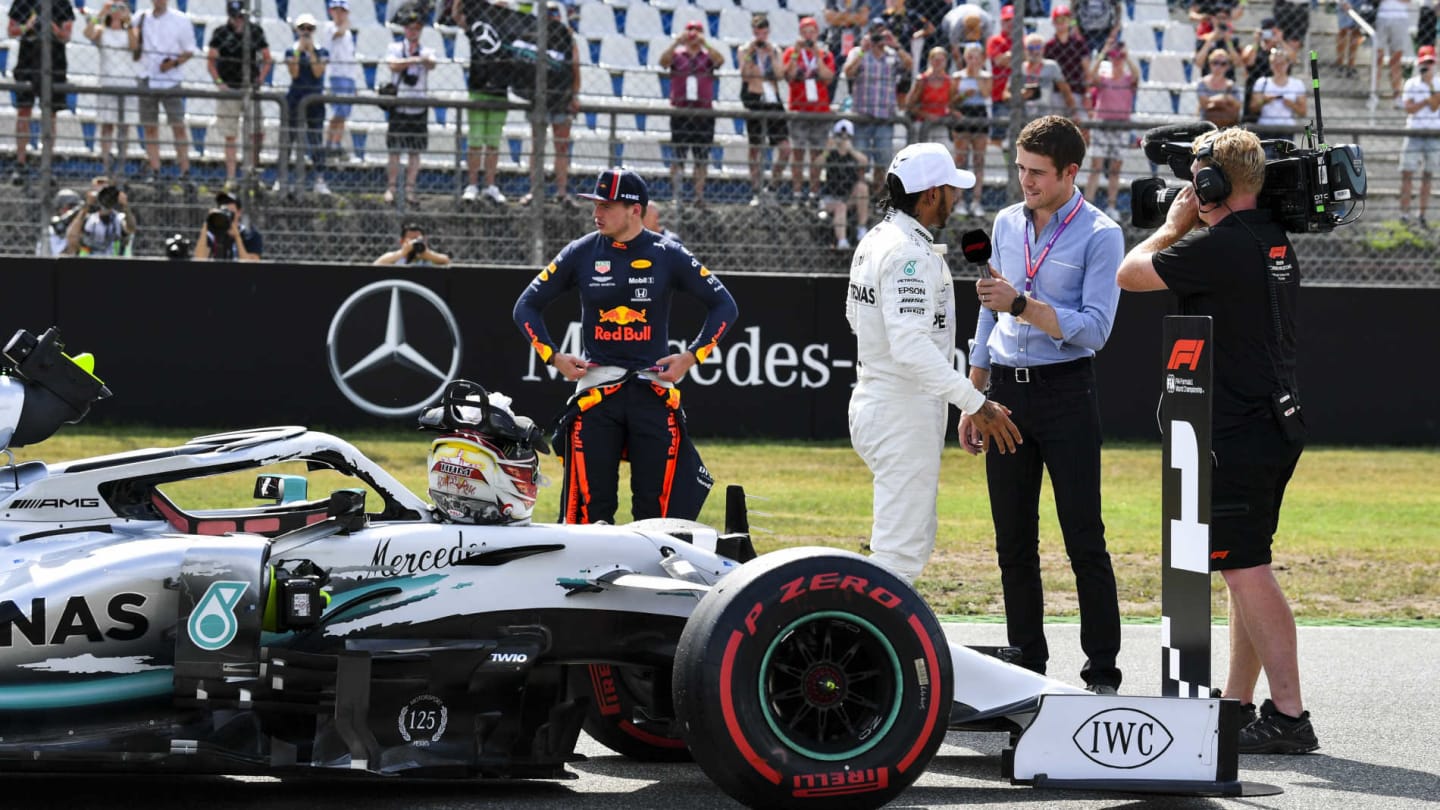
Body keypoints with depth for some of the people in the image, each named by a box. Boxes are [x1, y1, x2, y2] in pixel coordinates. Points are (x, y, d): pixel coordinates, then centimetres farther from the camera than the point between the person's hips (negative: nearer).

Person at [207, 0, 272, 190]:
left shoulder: (255, 32, 5)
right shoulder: (221, 33, 0)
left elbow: (267, 59, 12)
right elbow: (211, 60, -1)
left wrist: (260, 80, -1)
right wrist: (219, 82, -12)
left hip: (250, 89, 1)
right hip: (229, 89, -1)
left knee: (257, 133, -6)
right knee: (230, 137, 1)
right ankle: (230, 178, 4)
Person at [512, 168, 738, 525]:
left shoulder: (668, 255, 1)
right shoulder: (581, 253, 3)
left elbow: (723, 305, 6)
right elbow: (527, 306, 11)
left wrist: (692, 356, -3)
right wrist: (553, 356, -1)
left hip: (653, 391, -1)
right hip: (596, 388, 1)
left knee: (657, 508, -2)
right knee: (590, 507, -2)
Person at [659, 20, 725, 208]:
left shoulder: (708, 56, 8)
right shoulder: (677, 55, 6)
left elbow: (720, 60, -12)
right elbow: (663, 61, -12)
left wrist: (705, 44, -22)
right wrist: (677, 43, -23)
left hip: (704, 113, 1)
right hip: (680, 113, -1)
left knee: (701, 159, 4)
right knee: (677, 157, -2)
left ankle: (699, 196, 9)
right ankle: (675, 196, 0)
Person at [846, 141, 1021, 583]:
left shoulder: (874, 241, 11)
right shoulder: (910, 252, -20)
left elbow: (856, 314, 25)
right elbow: (911, 345, -30)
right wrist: (974, 403, -32)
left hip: (873, 405, 10)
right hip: (904, 416, -10)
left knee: (917, 537, 19)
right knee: (901, 549, -6)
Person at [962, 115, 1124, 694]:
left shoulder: (1100, 235, -7)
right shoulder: (1007, 224, 12)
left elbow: (1094, 328, -15)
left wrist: (1021, 305, -23)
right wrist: (974, 400, 18)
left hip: (1065, 392, -6)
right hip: (1007, 391, 6)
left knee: (1084, 539, -7)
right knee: (1013, 540, 7)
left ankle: (1102, 673, -3)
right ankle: (1027, 664, 15)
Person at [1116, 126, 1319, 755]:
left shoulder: (1218, 246, -17)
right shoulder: (1275, 241, 11)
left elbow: (1129, 274, -6)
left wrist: (1174, 224, 8)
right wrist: (1187, 229, 19)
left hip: (1239, 432, -10)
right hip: (1278, 425, 10)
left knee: (1245, 567, -10)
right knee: (1244, 567, 16)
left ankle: (1289, 715, -15)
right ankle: (1237, 703, 22)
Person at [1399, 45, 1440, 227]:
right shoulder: (1411, 84, 1)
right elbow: (1409, 108, -9)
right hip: (1414, 134, -2)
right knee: (1407, 174, -6)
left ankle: (1422, 215, 12)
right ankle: (1404, 214, -4)